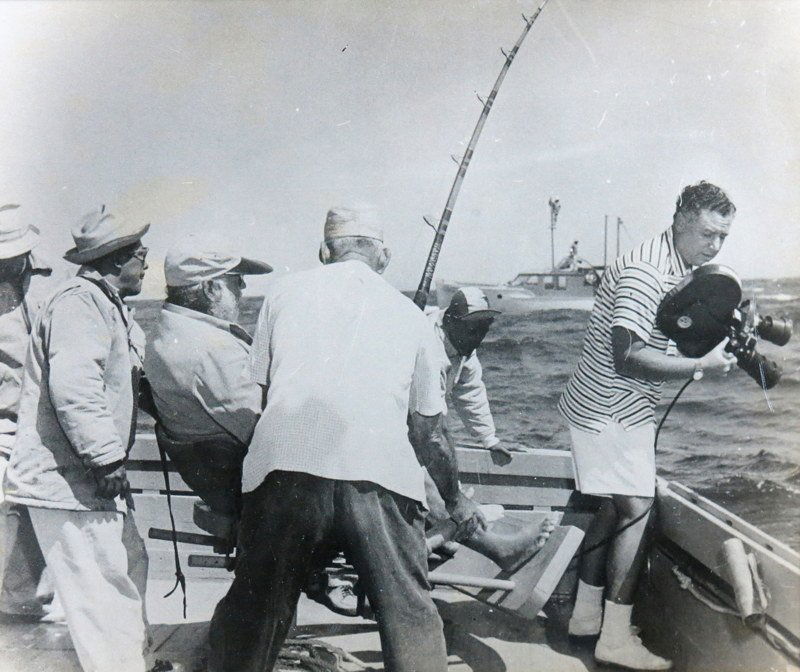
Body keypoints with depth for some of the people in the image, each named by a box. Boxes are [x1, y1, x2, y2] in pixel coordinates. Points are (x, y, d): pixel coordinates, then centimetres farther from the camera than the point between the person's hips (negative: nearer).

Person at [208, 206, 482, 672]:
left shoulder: (286, 290, 19)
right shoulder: (410, 315, 19)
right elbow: (429, 433, 21)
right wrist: (456, 502, 35)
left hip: (285, 469, 1)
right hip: (382, 476, 0)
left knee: (251, 616, 16)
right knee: (413, 620, 12)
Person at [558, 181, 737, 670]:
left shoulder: (680, 269, 12)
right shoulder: (644, 272, -22)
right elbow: (628, 357, -29)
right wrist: (700, 367, -27)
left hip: (618, 409, 10)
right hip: (611, 410, -10)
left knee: (617, 507, 14)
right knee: (637, 509, -9)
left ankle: (588, 613, 24)